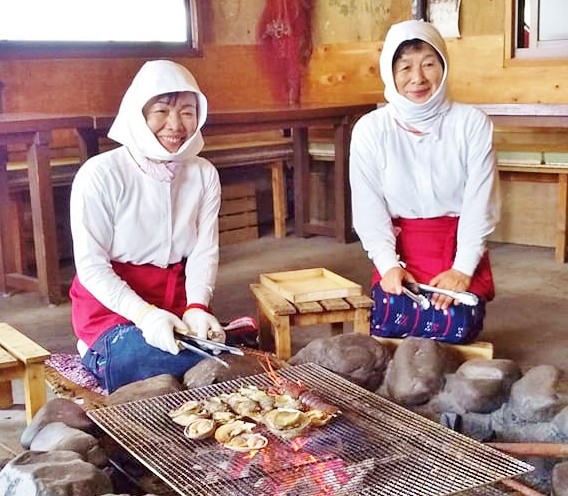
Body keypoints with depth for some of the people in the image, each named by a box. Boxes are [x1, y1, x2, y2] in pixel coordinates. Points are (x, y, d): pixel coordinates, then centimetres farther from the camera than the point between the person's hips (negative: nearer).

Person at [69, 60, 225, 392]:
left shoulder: (204, 174, 1)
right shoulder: (100, 174, -14)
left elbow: (206, 252, -2)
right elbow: (91, 266, -14)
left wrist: (197, 307, -20)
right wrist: (144, 314, -28)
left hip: (178, 300, 5)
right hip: (111, 304, -5)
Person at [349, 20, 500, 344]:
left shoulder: (472, 123, -6)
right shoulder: (370, 130, -6)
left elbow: (479, 203, -8)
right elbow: (368, 207, -7)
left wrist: (462, 269, -16)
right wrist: (388, 264, -19)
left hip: (458, 248, 0)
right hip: (401, 248, 0)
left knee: (456, 324, -22)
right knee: (390, 323, -24)